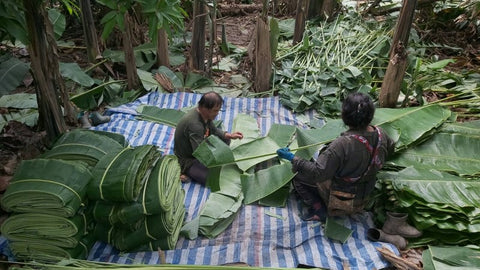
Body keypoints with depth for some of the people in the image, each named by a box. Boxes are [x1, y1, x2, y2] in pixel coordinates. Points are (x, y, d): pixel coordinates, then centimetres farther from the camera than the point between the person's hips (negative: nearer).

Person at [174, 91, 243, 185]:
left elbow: (214, 130, 12)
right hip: (187, 160, -9)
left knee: (225, 140, 9)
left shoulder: (205, 114, -8)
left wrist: (229, 135, -4)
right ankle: (187, 172, -1)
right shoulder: (194, 124, -35)